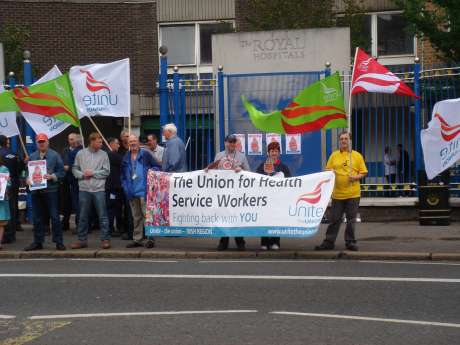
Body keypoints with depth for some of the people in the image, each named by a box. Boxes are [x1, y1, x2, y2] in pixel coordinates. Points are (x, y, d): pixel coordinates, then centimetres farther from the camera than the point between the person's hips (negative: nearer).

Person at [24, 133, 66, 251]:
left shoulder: (54, 155, 1)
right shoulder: (32, 156, 12)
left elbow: (61, 172, -1)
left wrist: (52, 176, -17)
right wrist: (28, 179, -5)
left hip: (51, 190, -4)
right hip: (36, 191, 4)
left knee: (54, 217, -2)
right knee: (37, 218, 8)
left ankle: (58, 242, 3)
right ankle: (38, 242, 16)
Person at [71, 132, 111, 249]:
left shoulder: (103, 154, 2)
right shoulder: (80, 154, 6)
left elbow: (106, 172, -2)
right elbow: (75, 169, 8)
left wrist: (93, 173, -9)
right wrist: (82, 175, -9)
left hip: (99, 189, -2)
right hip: (84, 189, 2)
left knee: (102, 215, -1)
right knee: (83, 216, 8)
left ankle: (105, 239, 5)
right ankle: (82, 240, 16)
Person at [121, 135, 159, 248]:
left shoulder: (145, 154, 0)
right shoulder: (126, 158, 14)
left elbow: (157, 166, 2)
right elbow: (123, 174, 21)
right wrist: (125, 186, 9)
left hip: (144, 190, -6)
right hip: (131, 192, 6)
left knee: (146, 214, -10)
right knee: (136, 217, 12)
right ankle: (137, 239, 18)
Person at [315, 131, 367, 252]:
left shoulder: (357, 155, 4)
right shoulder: (334, 155, 9)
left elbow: (363, 172, 5)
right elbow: (327, 170, 12)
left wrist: (356, 177, -13)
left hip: (353, 193, -1)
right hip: (337, 193, 1)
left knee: (351, 219, 4)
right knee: (334, 219, 3)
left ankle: (350, 242, 13)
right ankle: (329, 242, 9)